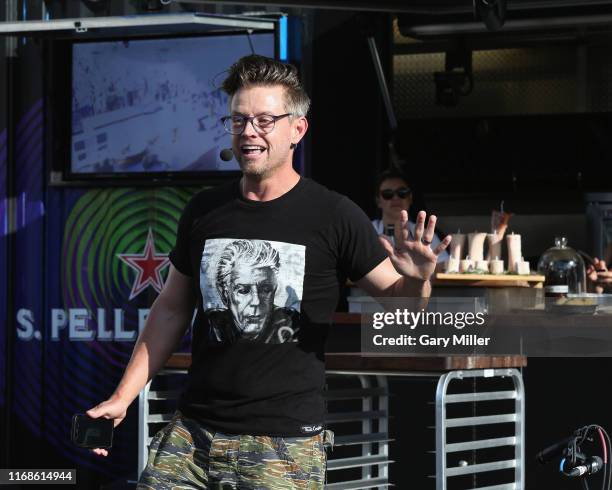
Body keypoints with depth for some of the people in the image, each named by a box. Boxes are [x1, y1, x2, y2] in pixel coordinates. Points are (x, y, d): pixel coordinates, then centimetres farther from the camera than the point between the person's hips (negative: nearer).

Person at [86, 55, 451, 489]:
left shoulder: (333, 216, -4)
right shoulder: (204, 211, 7)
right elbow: (171, 311, 16)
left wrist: (418, 280, -23)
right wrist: (122, 398, 10)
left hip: (285, 446, -4)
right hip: (191, 434, 4)